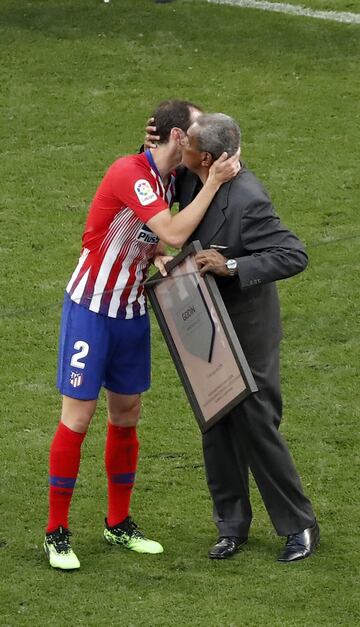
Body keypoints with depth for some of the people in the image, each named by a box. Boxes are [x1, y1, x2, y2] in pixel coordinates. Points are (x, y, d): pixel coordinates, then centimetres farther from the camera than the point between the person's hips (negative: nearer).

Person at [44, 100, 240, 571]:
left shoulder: (168, 180, 5)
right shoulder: (129, 174, -22)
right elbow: (174, 234, -30)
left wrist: (161, 258, -6)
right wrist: (213, 183, -24)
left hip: (132, 311, 8)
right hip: (90, 310, -8)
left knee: (126, 416, 11)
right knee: (78, 418, -4)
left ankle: (119, 524, 24)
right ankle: (56, 533, 5)